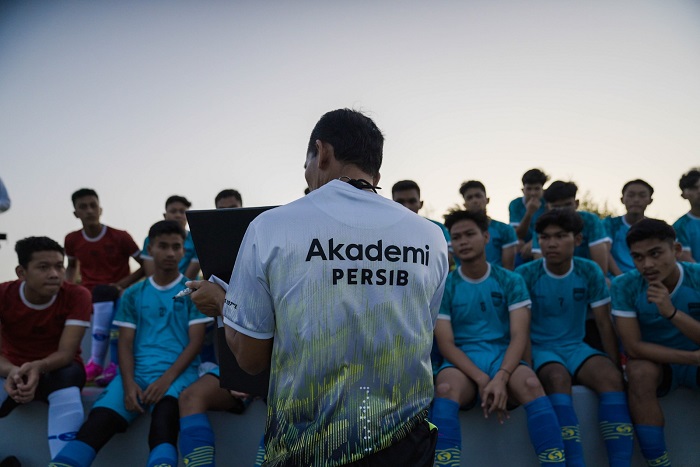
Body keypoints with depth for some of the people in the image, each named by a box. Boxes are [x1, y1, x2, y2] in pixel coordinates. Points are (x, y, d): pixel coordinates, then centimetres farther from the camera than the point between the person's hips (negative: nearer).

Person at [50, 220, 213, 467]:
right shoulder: (133, 294, 16)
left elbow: (195, 342, 1)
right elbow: (125, 343, 10)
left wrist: (166, 379, -14)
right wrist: (129, 383, -9)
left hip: (179, 371, -3)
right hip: (138, 372, 3)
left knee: (163, 420, -36)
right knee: (98, 422, -26)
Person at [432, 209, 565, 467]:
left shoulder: (511, 281, 5)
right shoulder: (444, 287, 4)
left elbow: (519, 336, -5)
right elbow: (446, 344, -3)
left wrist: (501, 377, -23)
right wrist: (482, 379, -18)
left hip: (503, 357, 0)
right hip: (462, 362, 0)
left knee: (531, 385, -34)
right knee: (445, 390, -35)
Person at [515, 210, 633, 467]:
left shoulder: (590, 272, 1)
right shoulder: (525, 275, -7)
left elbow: (605, 324, 4)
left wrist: (615, 365, -4)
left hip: (576, 346, 3)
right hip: (540, 347, -3)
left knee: (611, 377, -27)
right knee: (558, 378, -35)